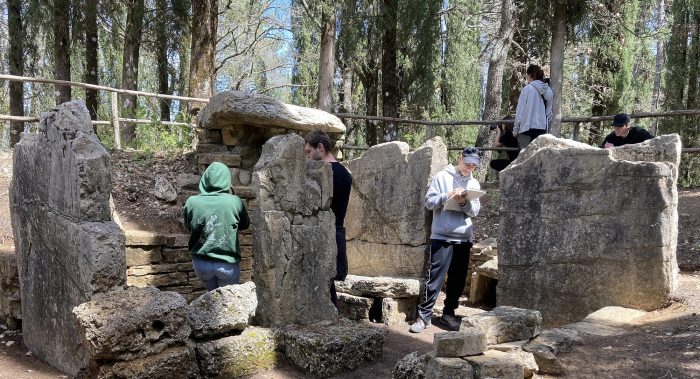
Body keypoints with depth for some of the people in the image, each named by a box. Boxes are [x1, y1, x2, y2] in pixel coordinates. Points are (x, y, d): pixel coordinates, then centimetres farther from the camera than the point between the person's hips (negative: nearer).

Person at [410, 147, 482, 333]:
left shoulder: (474, 184, 14)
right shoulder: (442, 177, 2)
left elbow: (475, 211, 7)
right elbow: (429, 202, -3)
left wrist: (465, 203, -13)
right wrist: (447, 196, -19)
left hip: (464, 238, 5)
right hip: (442, 236, -5)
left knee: (458, 279, 9)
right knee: (435, 278, -7)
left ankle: (449, 313, 22)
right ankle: (424, 316, -2)